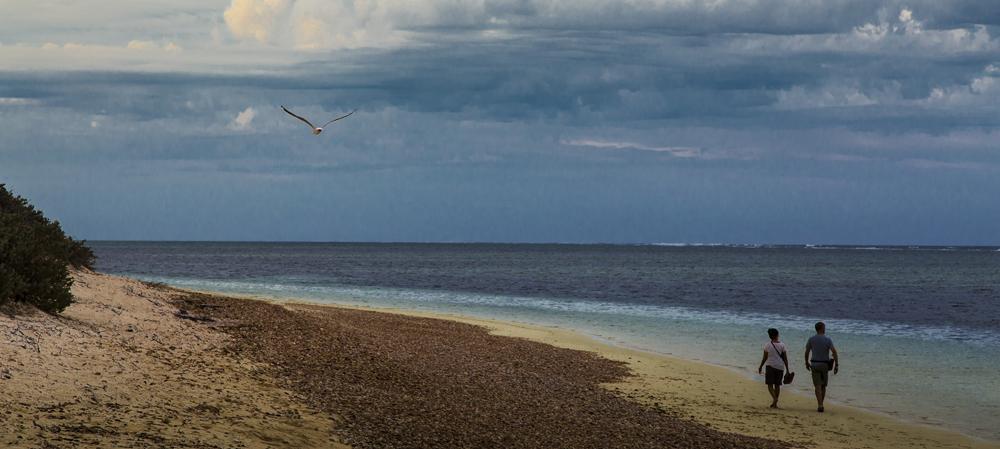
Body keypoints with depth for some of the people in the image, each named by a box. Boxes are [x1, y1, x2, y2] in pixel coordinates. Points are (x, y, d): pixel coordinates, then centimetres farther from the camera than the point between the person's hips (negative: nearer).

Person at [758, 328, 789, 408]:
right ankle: (775, 403, 14)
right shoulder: (782, 345, -1)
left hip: (771, 366, -3)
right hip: (780, 367, 3)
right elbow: (785, 358, -1)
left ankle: (774, 398, -22)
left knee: (770, 384, 2)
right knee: (777, 385, 12)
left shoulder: (767, 345, -8)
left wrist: (760, 367, 10)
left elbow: (765, 358, -4)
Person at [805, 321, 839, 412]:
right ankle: (820, 404, 22)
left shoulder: (811, 339, -2)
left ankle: (820, 406, -17)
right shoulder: (828, 339, -6)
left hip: (815, 364, 0)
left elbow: (807, 352, 4)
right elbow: (834, 352, -14)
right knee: (823, 386, 15)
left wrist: (807, 363, 19)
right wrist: (836, 365, -10)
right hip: (825, 364, 0)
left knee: (818, 386, -4)